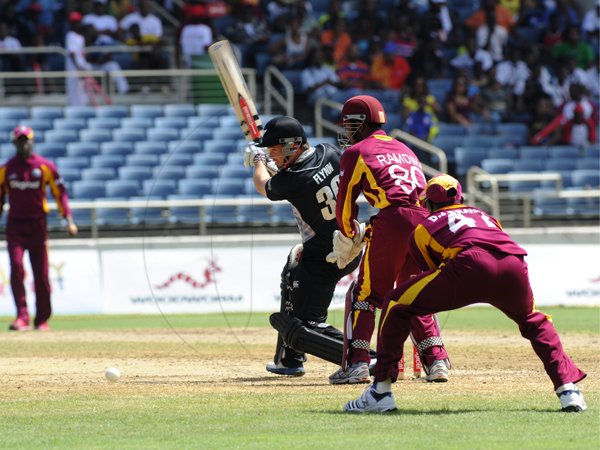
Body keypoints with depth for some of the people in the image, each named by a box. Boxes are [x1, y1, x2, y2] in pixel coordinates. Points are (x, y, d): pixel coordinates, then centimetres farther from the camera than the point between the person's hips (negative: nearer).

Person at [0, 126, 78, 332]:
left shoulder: (45, 166, 1)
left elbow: (60, 192, 2)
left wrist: (69, 220, -7)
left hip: (37, 225, 0)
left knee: (41, 274, 2)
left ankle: (42, 320, 13)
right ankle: (22, 317, -16)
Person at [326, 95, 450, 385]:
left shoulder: (357, 152, 9)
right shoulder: (404, 149, 29)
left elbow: (345, 202, 9)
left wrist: (347, 238, 26)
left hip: (393, 220, -6)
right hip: (427, 221, 6)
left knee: (365, 294, 3)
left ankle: (357, 364, -6)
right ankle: (436, 361, 9)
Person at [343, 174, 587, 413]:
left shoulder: (424, 228, 29)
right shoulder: (485, 215, 39)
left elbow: (432, 270, 30)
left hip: (470, 265, -4)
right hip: (515, 265, 4)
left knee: (397, 305, 15)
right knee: (533, 320, 35)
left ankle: (380, 392, 7)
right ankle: (568, 390, 19)